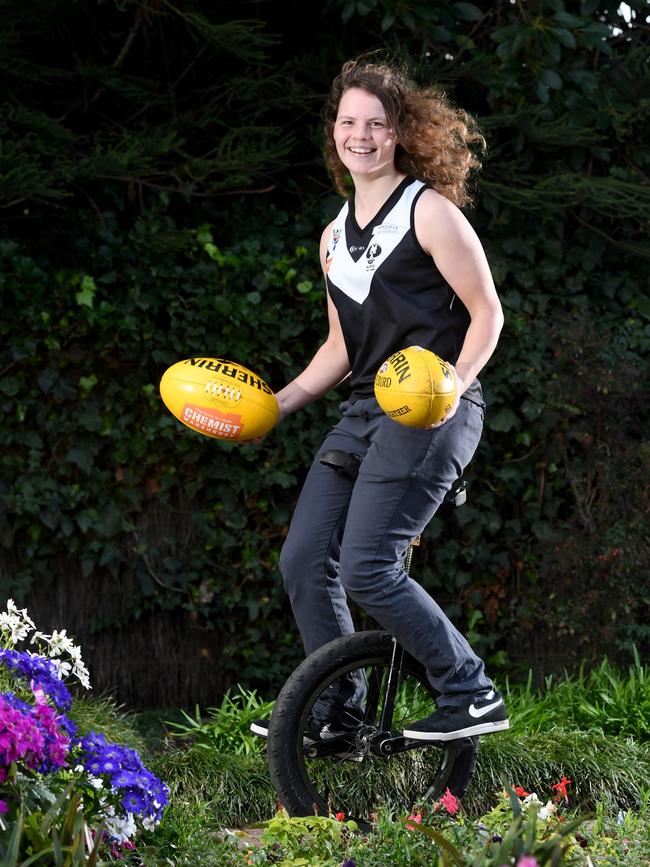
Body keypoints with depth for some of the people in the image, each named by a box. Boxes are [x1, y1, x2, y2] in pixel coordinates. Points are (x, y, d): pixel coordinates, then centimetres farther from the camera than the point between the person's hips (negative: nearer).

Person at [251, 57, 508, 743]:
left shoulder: (429, 210, -5)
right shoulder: (334, 238, 18)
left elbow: (486, 313, -6)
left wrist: (453, 383, -22)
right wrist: (280, 402, 13)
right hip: (362, 414, 8)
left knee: (367, 567, -18)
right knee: (303, 559, 3)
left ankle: (473, 695, -6)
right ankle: (334, 709, 17)